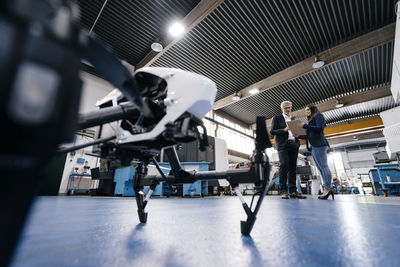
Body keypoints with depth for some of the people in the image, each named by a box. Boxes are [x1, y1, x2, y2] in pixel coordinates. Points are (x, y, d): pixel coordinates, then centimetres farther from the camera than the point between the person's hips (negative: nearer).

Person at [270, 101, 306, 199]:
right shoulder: (277, 118, 9)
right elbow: (272, 131, 0)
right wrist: (284, 130, -14)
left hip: (293, 145, 5)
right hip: (283, 145, -5)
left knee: (292, 167, 1)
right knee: (284, 165, -17)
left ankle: (293, 191, 3)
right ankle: (283, 190, -13)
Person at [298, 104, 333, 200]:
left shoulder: (318, 116, 3)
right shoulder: (311, 120, 27)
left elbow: (319, 128, -14)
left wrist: (305, 125, -13)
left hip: (319, 145, -9)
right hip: (314, 147, 9)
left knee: (323, 167, -11)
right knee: (321, 168, 5)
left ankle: (327, 189, -12)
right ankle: (328, 189, 6)